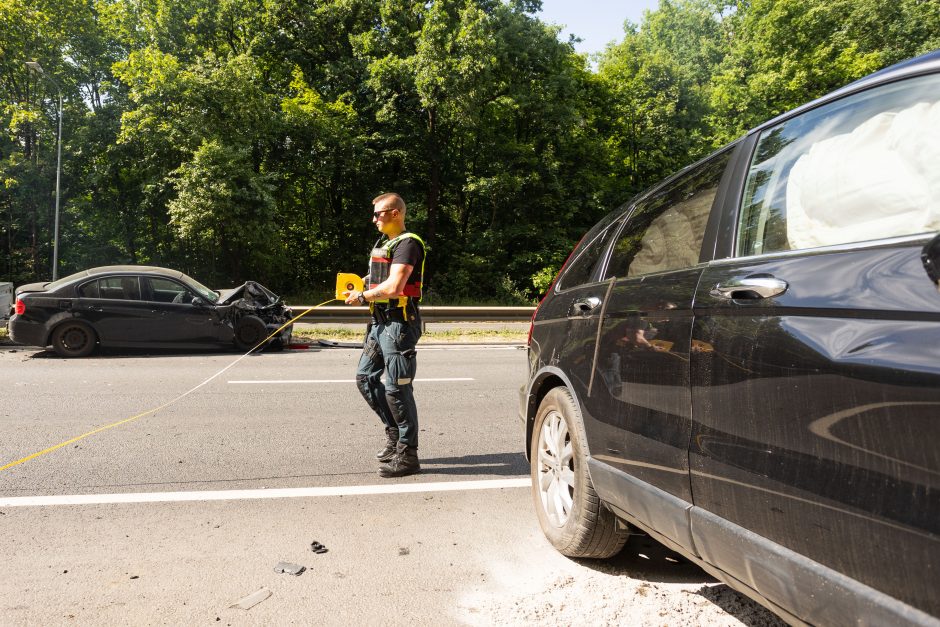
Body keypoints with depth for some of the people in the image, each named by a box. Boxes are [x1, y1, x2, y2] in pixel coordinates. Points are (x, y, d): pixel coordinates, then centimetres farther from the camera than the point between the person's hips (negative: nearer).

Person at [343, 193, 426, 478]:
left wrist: (362, 296, -11)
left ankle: (407, 455, 4)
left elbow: (393, 287, -24)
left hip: (399, 323, -10)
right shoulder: (384, 243, 17)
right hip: (380, 322, 10)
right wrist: (361, 291, 4)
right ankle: (395, 432, 26)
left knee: (397, 388, -6)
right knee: (365, 377, 14)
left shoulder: (407, 244, -13)